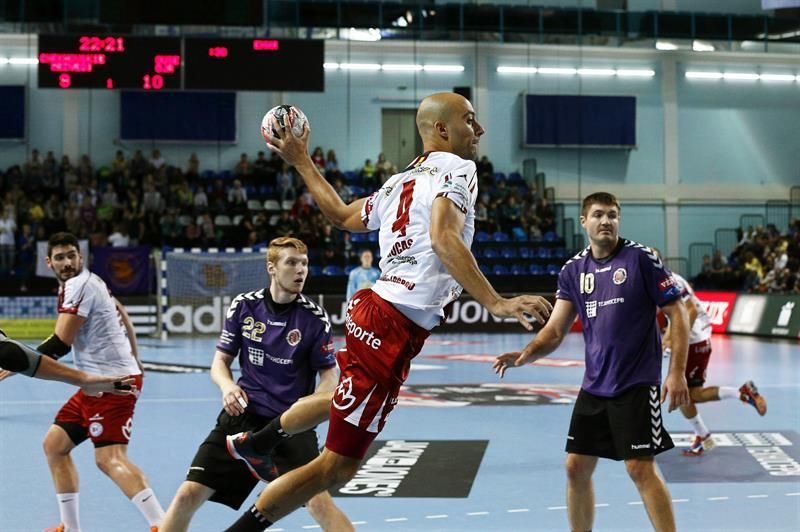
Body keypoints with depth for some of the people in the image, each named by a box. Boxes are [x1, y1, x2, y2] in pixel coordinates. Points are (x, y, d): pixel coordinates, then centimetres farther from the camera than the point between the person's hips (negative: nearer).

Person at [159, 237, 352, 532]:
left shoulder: (314, 317, -5)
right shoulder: (244, 305, 1)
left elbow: (329, 377, 1)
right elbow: (221, 361, 10)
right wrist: (227, 387, -13)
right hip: (242, 415, 3)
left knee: (318, 500, -21)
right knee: (188, 495, -3)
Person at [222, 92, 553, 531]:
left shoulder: (401, 181, 15)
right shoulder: (456, 169, -9)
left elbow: (342, 216, 29)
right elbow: (444, 239, -26)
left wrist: (301, 161, 43)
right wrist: (495, 303, -35)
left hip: (372, 309, 10)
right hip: (395, 329, -10)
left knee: (347, 397, 42)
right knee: (336, 467, -2)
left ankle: (255, 442, 58)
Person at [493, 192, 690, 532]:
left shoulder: (641, 258, -8)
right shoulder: (573, 270, 6)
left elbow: (677, 314, -7)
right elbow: (556, 330, 4)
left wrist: (677, 373, -14)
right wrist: (525, 355, -16)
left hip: (636, 384, -5)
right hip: (593, 386, 6)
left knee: (640, 468, -11)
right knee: (577, 467, 7)